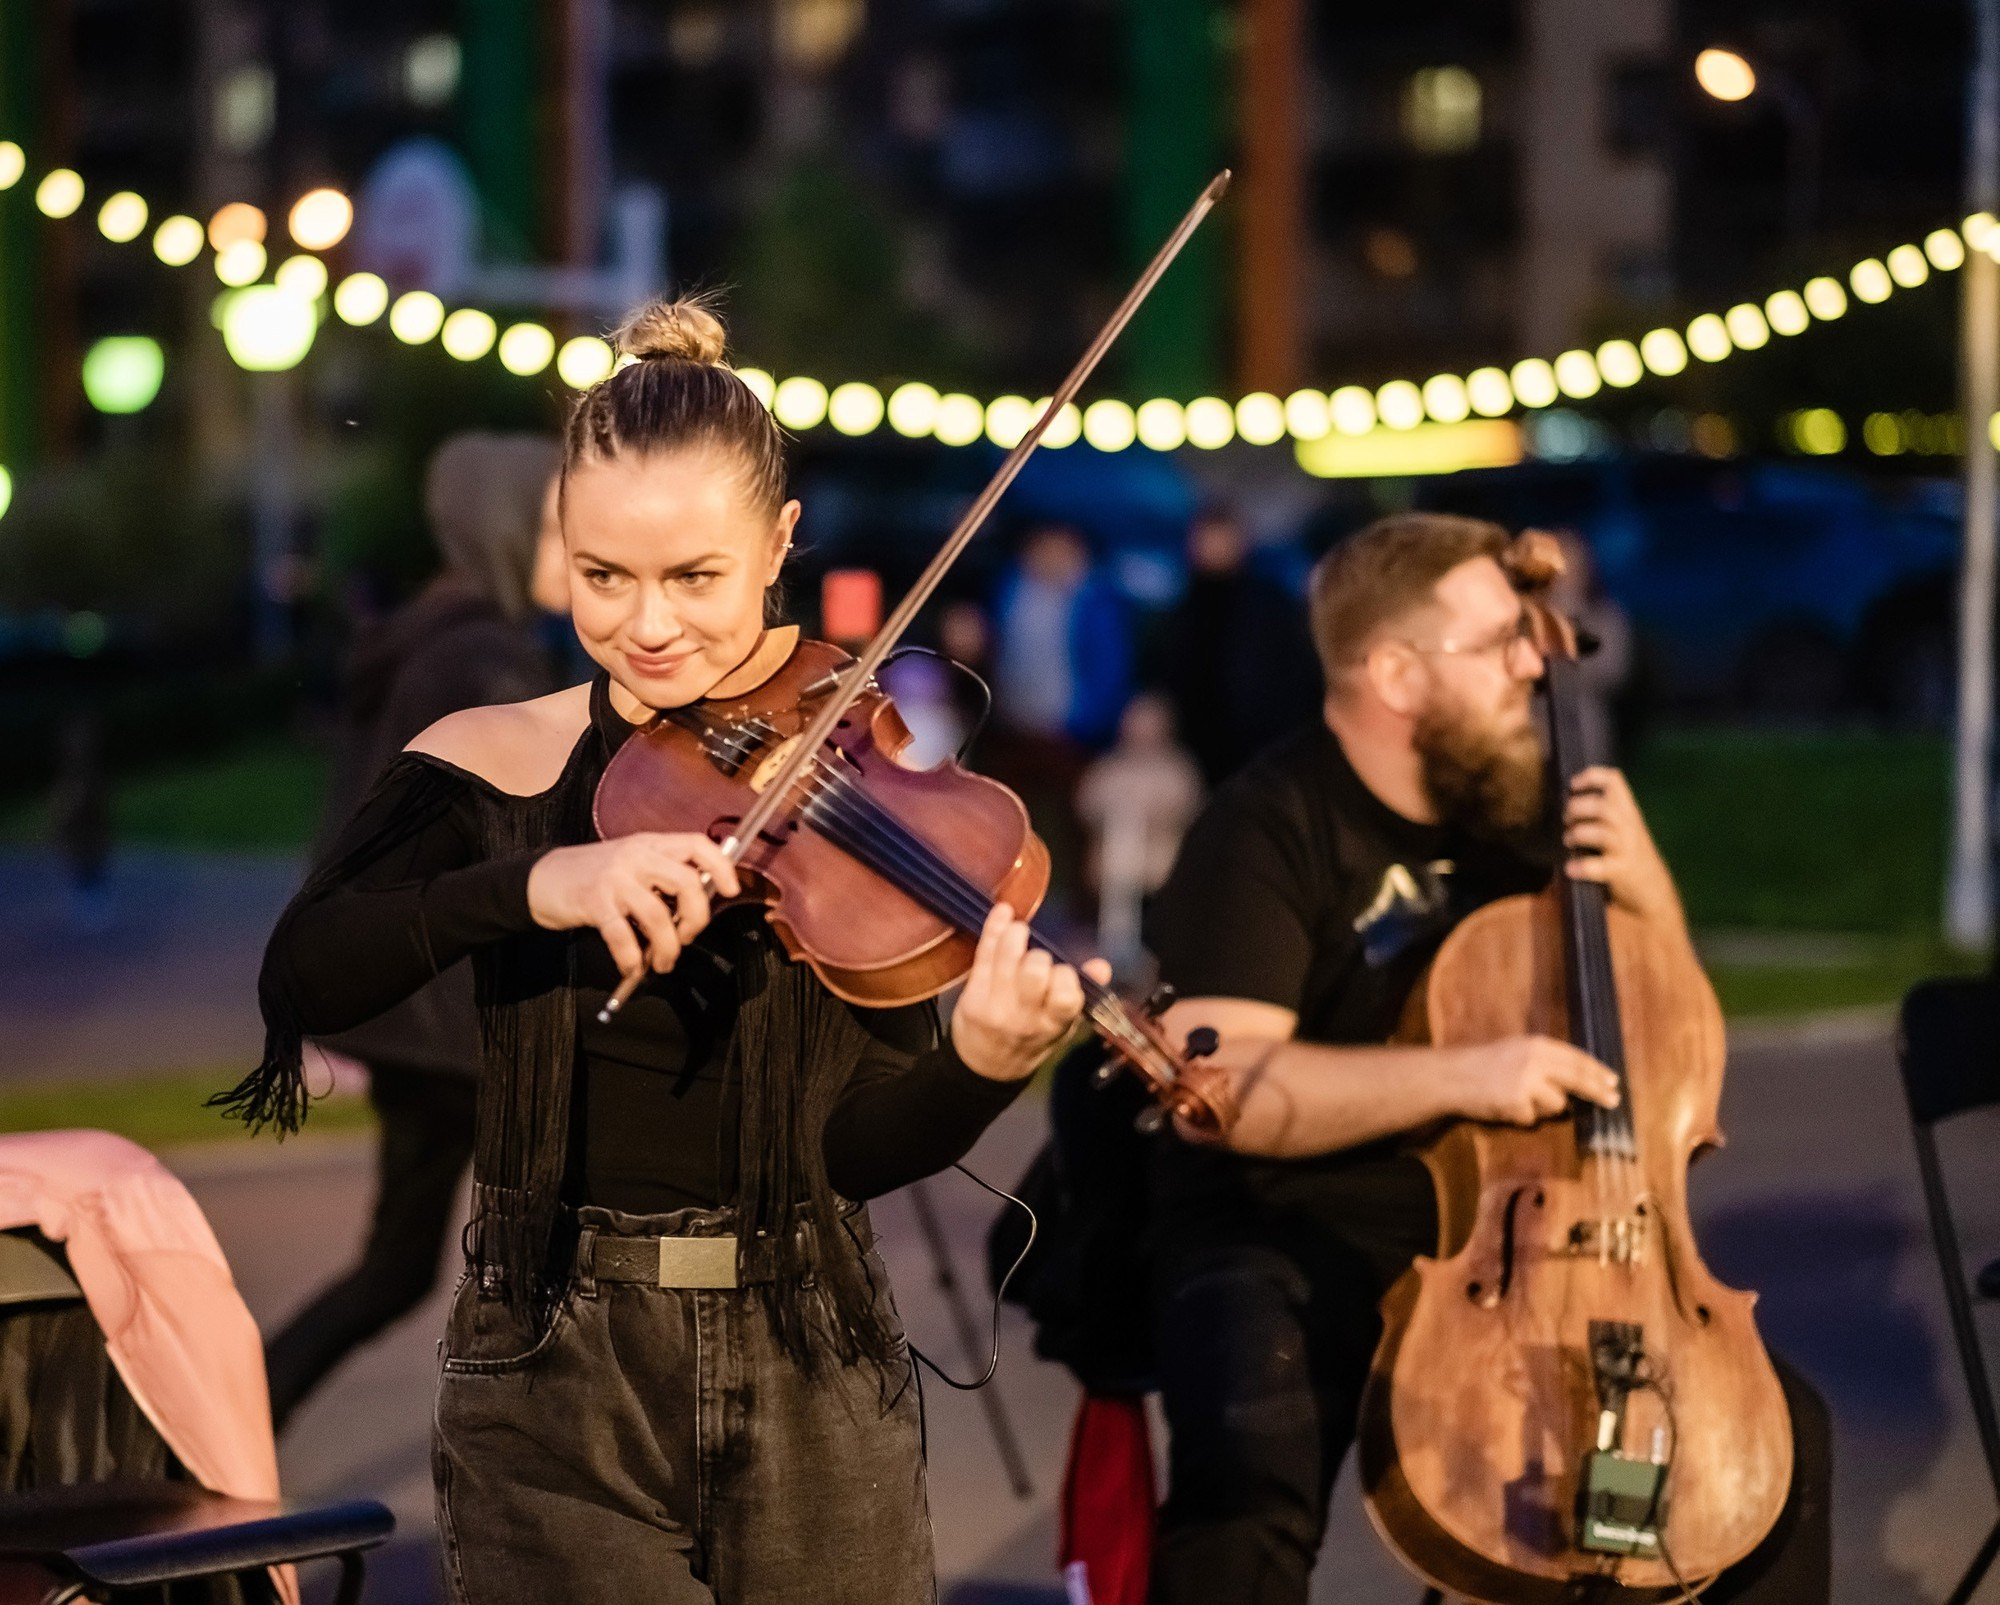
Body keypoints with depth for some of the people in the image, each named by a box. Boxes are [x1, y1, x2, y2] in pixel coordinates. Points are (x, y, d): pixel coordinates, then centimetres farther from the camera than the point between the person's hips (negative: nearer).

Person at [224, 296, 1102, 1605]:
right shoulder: (488, 768, -1)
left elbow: (859, 1145, -9)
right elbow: (303, 980, -18)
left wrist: (983, 1066, -29)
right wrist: (537, 884, -31)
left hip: (813, 1397, 1)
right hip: (559, 1394, -1)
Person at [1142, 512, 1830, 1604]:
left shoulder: (1496, 819, 8)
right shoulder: (1267, 830, -12)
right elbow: (1223, 1086, -23)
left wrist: (1646, 891, -4)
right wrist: (1461, 1075, -31)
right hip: (1284, 1239, -6)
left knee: (1776, 1423, -5)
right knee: (1252, 1474, -37)